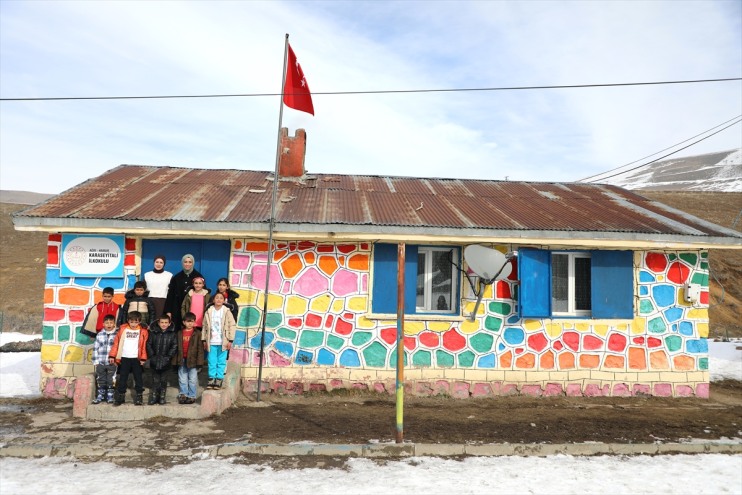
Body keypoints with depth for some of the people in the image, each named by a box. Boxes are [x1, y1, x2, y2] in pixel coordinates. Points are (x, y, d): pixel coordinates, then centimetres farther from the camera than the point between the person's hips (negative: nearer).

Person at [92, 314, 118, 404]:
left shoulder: (117, 334, -2)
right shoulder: (100, 335, 5)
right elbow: (95, 348, 8)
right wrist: (95, 361, 4)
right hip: (101, 363, 2)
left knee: (110, 381, 4)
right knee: (100, 380, 10)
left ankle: (110, 396, 16)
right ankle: (100, 396, 22)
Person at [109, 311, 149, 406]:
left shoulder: (143, 331, -2)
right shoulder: (123, 329, 1)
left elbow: (144, 346, -3)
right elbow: (116, 343, 3)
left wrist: (143, 358, -7)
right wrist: (112, 356, 0)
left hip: (137, 358, -1)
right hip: (124, 358, 1)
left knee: (138, 378, 3)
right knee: (122, 378, 7)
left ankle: (139, 396, 10)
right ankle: (120, 396, 17)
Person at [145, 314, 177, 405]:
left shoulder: (172, 334, 0)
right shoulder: (153, 333, 2)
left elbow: (174, 346, 0)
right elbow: (148, 344, 4)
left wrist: (169, 356, -8)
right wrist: (152, 355, -5)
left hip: (165, 361, 0)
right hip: (154, 362, 0)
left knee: (163, 381, 7)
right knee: (155, 381, 5)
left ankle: (162, 398, 17)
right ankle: (153, 398, 13)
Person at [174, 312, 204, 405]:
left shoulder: (197, 333, -3)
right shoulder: (180, 333, 7)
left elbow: (200, 348, -5)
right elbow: (177, 347, 9)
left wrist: (199, 362, -9)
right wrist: (176, 360, 4)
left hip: (192, 360, -3)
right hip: (182, 360, 3)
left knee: (192, 380, 4)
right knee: (182, 379, 11)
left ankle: (191, 396, 13)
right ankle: (183, 395, 22)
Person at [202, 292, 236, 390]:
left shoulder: (227, 312, -3)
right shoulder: (208, 312, 5)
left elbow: (232, 326, -4)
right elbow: (205, 326, 10)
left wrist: (230, 340, -7)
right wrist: (204, 340, 8)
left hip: (223, 342, -2)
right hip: (211, 342, 2)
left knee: (221, 362, 3)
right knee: (211, 361, 7)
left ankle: (219, 379, 10)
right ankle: (211, 378, 16)